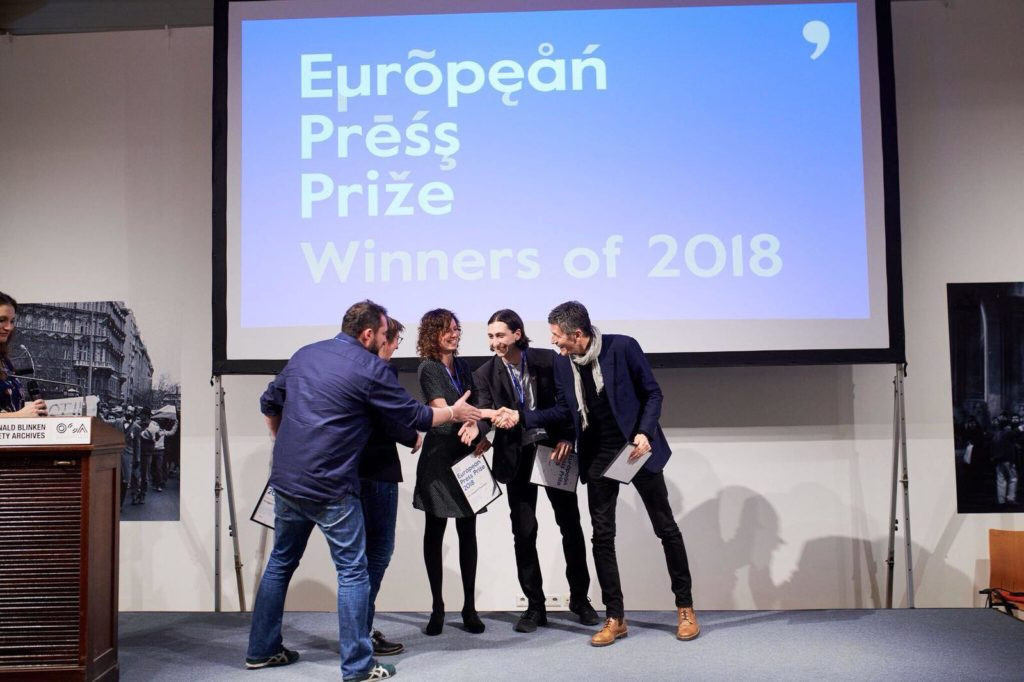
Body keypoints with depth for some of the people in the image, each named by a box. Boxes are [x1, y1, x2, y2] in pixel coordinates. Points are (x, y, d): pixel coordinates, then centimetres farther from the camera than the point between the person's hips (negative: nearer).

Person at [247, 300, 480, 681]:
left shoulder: (304, 354, 10)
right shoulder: (369, 368, -10)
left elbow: (269, 404, 18)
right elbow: (414, 416, -2)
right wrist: (455, 412, 14)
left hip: (285, 481, 7)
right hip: (331, 489, -7)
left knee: (280, 563, 19)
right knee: (352, 572, 2)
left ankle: (262, 650, 29)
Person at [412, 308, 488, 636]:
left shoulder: (462, 366, 13)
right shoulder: (429, 369, -5)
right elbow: (442, 411, -13)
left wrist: (474, 425, -14)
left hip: (466, 456, 5)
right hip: (439, 458, -5)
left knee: (467, 531, 6)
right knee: (435, 532, 4)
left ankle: (469, 606, 13)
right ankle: (437, 606, 14)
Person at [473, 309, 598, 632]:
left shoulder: (547, 360, -5)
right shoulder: (485, 374, -3)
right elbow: (485, 415, -11)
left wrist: (566, 439, -10)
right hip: (517, 458, 0)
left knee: (571, 525, 8)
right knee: (524, 533, 3)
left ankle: (579, 597, 25)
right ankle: (535, 605, 16)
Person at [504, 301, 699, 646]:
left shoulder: (622, 347, -15)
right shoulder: (562, 362, -1)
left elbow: (652, 393, -7)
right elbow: (564, 410, 9)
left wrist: (645, 432, -20)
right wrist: (522, 416, -1)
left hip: (636, 447, -3)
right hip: (597, 456, 4)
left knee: (666, 527, 7)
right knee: (602, 536, 3)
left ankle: (685, 608, 22)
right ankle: (615, 618, 15)